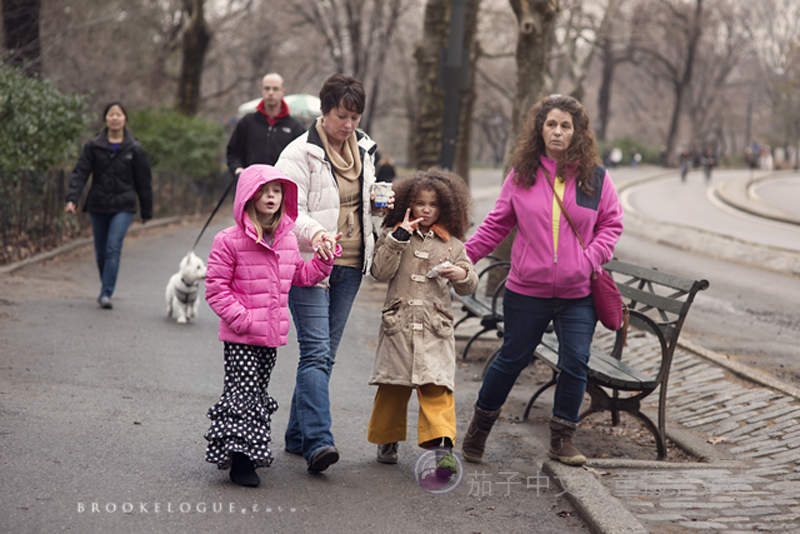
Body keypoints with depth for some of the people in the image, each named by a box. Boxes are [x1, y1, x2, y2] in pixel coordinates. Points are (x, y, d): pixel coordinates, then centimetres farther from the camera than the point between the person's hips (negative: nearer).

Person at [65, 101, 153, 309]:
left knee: (114, 248, -15)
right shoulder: (93, 146, 3)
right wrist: (72, 198, -18)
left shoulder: (134, 149, 1)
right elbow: (80, 173, -3)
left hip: (123, 206, -2)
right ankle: (106, 285, 33)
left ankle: (106, 294, -15)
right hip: (98, 206, 2)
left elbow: (144, 182, 7)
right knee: (100, 252, 10)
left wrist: (146, 212, 10)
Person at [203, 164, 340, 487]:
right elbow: (216, 287, -9)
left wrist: (324, 259, 10)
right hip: (240, 337, -6)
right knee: (241, 391, -8)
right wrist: (239, 317, -17)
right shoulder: (229, 241, -11)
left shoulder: (288, 240, 8)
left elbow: (300, 276, 23)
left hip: (272, 333, 6)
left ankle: (253, 452, 26)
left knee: (258, 391, 15)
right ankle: (238, 460, -7)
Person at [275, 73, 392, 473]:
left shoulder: (364, 149, 13)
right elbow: (289, 209, -13)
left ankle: (298, 435, 19)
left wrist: (378, 203, 5)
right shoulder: (301, 153, -9)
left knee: (325, 353, 9)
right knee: (316, 350, -16)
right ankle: (318, 441, -23)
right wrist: (314, 233, -31)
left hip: (349, 265, 7)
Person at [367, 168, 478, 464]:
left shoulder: (452, 245, 9)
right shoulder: (395, 236, 7)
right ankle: (387, 440, 22)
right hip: (398, 325, 0)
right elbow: (380, 272, -7)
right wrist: (399, 238, -13)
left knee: (437, 386, -12)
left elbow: (469, 287, 11)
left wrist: (463, 276, -13)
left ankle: (441, 441, -13)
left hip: (435, 328, 0)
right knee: (393, 386, 7)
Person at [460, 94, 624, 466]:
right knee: (512, 359, 10)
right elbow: (496, 225, 6)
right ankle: (480, 425, 28)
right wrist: (462, 256, -2)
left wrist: (590, 260, -7)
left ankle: (562, 438, 15)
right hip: (527, 290, -1)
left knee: (575, 364, -1)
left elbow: (611, 224, 8)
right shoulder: (521, 176, 0)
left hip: (578, 294, 1)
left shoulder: (596, 179, 1)